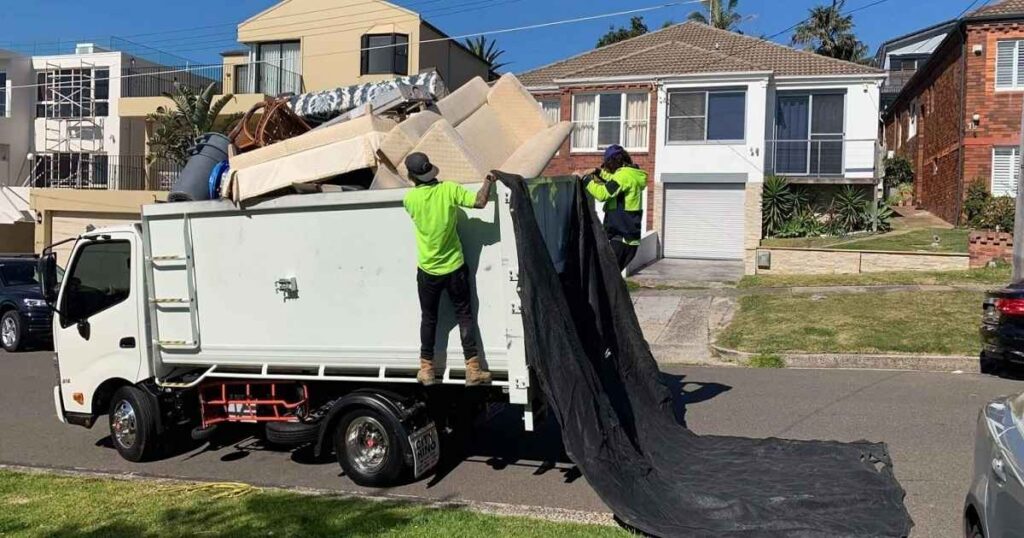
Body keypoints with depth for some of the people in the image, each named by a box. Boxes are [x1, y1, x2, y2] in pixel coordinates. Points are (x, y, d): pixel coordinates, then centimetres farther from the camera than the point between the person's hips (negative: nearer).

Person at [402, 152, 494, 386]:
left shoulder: (409, 199, -9)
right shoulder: (449, 189, -13)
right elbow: (479, 202, -17)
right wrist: (488, 182, -1)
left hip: (427, 271, 1)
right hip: (454, 268, 0)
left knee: (428, 319, 15)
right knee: (464, 315, 9)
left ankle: (426, 369, 21)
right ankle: (473, 369, 6)